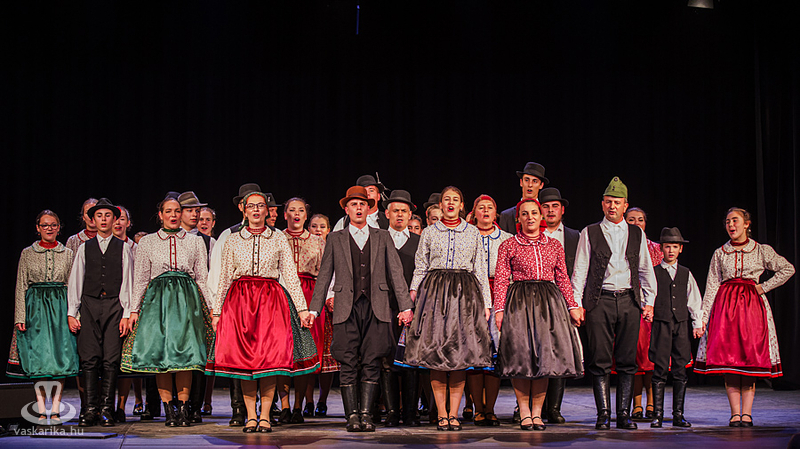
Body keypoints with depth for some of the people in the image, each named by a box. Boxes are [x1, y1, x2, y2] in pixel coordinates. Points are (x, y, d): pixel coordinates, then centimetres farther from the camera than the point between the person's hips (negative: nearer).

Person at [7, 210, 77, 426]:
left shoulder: (68, 254, 10)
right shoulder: (27, 253, 7)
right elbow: (20, 287, 6)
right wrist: (20, 316, -2)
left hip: (61, 308, 1)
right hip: (35, 308, -1)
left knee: (61, 356, -6)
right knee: (38, 356, -3)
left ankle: (55, 410, -1)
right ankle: (41, 411, 2)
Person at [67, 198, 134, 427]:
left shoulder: (123, 248, 9)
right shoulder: (84, 248, 12)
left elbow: (127, 283, 6)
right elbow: (75, 281, 12)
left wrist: (127, 314, -2)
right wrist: (72, 313, 4)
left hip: (115, 306, -1)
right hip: (89, 305, 1)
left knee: (111, 360, -4)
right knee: (89, 359, -5)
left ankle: (106, 409, 1)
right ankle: (89, 410, -2)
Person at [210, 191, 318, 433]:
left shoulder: (279, 239, 9)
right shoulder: (233, 240, 12)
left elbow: (291, 275, 8)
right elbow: (225, 277, 14)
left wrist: (302, 308, 1)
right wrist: (217, 311, 9)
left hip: (271, 300, -1)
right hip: (240, 299, 1)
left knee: (270, 356, -7)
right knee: (243, 357, -4)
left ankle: (265, 416, -1)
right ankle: (251, 416, 3)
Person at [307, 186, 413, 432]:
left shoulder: (382, 238, 14)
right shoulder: (335, 239, 13)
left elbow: (396, 273, 10)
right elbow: (324, 276, 13)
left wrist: (406, 306, 3)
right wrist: (314, 309, 6)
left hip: (376, 308, 0)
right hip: (347, 308, 0)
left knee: (371, 363, -3)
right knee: (348, 364, -4)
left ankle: (366, 413, 1)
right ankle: (352, 415, 1)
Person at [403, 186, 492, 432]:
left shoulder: (473, 232, 13)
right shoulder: (429, 232, 12)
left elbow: (481, 270, 13)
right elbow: (420, 267, 14)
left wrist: (486, 302, 8)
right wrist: (414, 289, -2)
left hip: (465, 292, 0)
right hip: (435, 291, 0)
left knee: (461, 352, -4)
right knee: (435, 352, -6)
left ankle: (454, 414, 2)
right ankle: (441, 414, 1)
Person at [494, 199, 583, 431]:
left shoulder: (554, 245, 14)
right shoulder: (508, 246, 6)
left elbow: (563, 279, 14)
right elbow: (501, 280, 2)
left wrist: (573, 306, 7)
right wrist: (499, 309, -8)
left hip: (548, 302, 2)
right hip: (519, 303, -2)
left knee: (544, 355, -1)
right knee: (521, 355, -6)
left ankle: (537, 412, 6)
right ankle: (524, 412, 3)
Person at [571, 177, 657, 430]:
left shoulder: (637, 234, 14)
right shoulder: (589, 233, 7)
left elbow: (646, 270, 17)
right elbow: (580, 270, 5)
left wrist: (649, 301, 9)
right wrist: (576, 304, -3)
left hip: (629, 300, 2)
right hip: (600, 301, -2)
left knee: (627, 360, 2)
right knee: (599, 361, -4)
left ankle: (624, 414, 7)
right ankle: (603, 414, 1)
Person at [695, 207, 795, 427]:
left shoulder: (762, 251, 7)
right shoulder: (720, 253, 10)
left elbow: (788, 269, 10)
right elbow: (711, 286, 7)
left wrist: (764, 287, 2)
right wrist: (704, 317, 0)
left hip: (752, 305, -1)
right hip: (726, 305, 1)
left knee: (751, 355, -6)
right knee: (728, 357, -6)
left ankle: (747, 413, -4)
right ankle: (735, 413, -2)